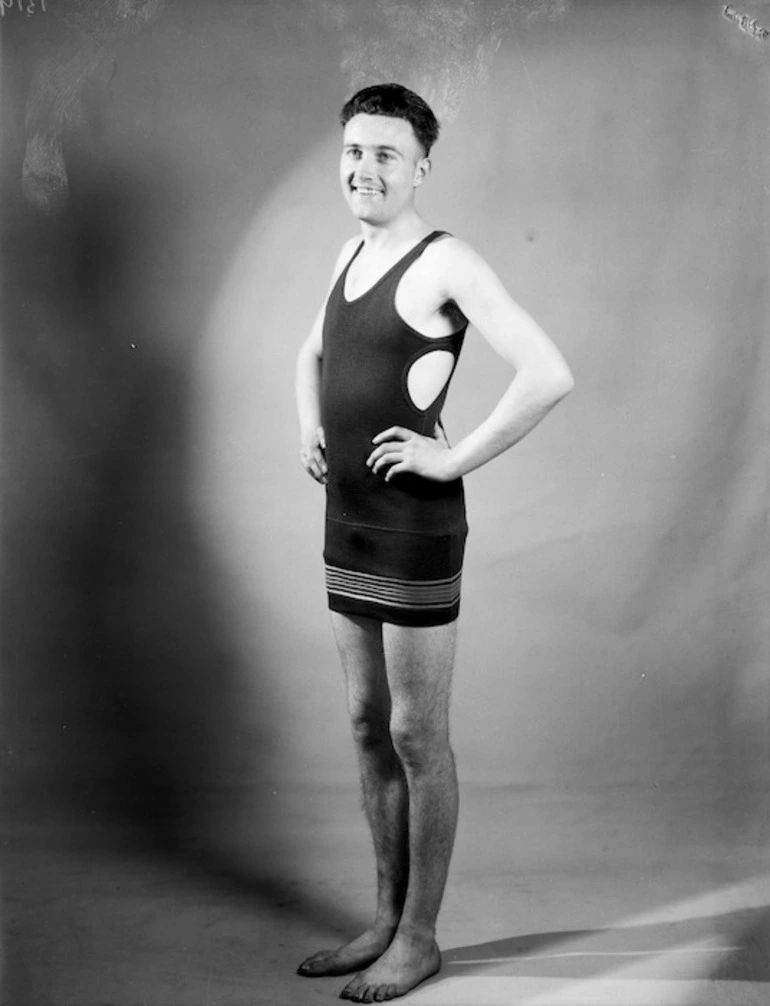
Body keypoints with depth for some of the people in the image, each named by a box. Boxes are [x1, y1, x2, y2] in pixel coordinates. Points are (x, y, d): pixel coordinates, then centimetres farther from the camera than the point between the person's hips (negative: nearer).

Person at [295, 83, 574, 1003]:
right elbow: (313, 355, 32)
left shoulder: (446, 263, -13)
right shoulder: (351, 254, 13)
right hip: (347, 523, 8)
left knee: (417, 737, 1)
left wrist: (454, 459, -19)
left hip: (415, 527, -8)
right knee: (367, 726, 14)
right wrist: (309, 429, 14)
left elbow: (549, 376, -23)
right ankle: (386, 919, 27)